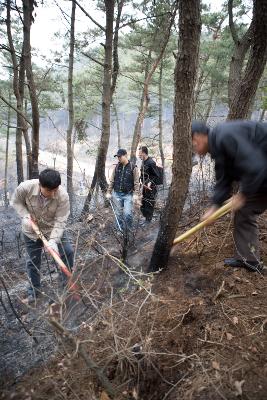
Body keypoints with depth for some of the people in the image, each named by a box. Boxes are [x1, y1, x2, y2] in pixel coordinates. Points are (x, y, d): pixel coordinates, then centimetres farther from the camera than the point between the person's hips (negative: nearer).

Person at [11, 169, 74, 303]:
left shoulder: (63, 196, -31)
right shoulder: (25, 187, -29)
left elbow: (60, 221, -27)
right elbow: (16, 201, -8)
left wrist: (53, 240, -38)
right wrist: (25, 216, -23)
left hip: (54, 230, 0)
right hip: (31, 231, 0)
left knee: (68, 252, -1)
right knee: (33, 261, 11)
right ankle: (34, 290, 34)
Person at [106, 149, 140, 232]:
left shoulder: (133, 167, -7)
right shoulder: (116, 167, 4)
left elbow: (136, 182, -8)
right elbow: (112, 181, 8)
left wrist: (136, 194, -15)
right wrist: (109, 192, 4)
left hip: (128, 194, -4)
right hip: (117, 194, 4)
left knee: (127, 213, -10)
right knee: (119, 213, 10)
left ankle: (129, 230, 14)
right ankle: (122, 229, 27)